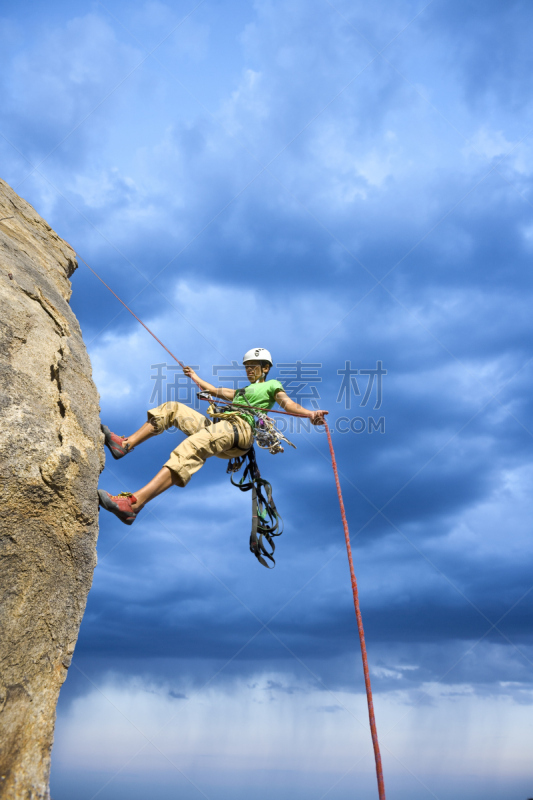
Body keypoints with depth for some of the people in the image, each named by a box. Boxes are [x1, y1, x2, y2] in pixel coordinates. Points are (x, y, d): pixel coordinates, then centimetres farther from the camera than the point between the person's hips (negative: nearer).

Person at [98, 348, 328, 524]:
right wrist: (195, 377, 67)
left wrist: (309, 413, -20)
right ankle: (125, 444, 0)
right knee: (172, 408, 11)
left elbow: (288, 403, 1)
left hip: (239, 429, -9)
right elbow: (216, 390, 54)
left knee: (191, 448, -35)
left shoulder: (271, 385, 19)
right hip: (217, 426, 9)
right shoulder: (241, 392, 41)